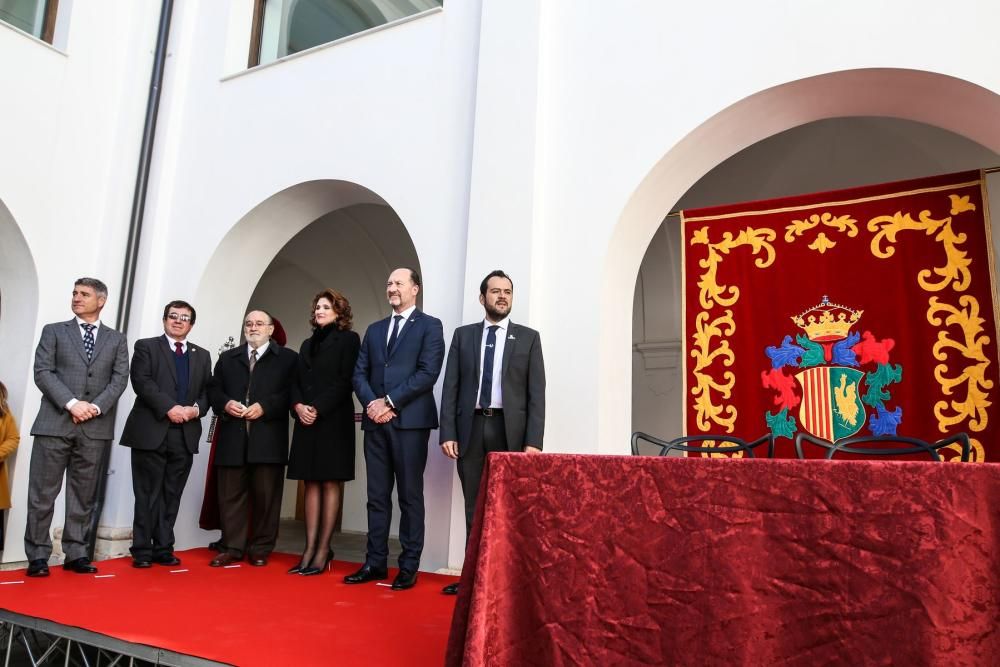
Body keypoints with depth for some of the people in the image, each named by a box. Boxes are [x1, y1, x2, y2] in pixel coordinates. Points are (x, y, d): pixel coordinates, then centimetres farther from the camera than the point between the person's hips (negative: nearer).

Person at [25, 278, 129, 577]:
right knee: (43, 493, 2)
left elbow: (120, 378, 3)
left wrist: (96, 407, -12)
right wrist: (72, 403, -14)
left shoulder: (116, 339, 13)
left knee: (84, 495, 6)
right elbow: (42, 372, -2)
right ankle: (38, 556, 11)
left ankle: (75, 554, 14)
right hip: (55, 423, -1)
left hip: (95, 427, 1)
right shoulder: (54, 331, 9)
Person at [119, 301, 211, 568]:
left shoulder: (202, 355, 18)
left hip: (185, 435, 3)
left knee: (172, 496, 6)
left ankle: (164, 548, 14)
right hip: (151, 432, -3)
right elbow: (142, 382, -8)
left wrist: (196, 409, -9)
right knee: (148, 494, 2)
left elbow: (207, 391, 12)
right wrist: (169, 407, -17)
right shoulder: (146, 346, 6)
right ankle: (142, 551, 9)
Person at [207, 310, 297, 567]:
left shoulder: (287, 358, 6)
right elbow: (213, 389, 15)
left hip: (268, 439, -3)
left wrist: (264, 406, -14)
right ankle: (232, 548, 16)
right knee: (231, 495, 6)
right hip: (232, 438, 3)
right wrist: (225, 403, -5)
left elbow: (292, 392, -3)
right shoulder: (227, 358, 20)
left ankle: (260, 549, 13)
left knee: (266, 495, 2)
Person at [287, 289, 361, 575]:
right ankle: (310, 548, 7)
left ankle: (323, 549, 0)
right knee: (311, 484, 4)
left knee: (330, 483, -3)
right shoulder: (308, 343, 19)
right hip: (307, 422, 6)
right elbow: (296, 380, 13)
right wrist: (298, 405, -6)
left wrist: (318, 408, -15)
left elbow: (344, 381, -9)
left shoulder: (348, 339, 1)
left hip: (333, 420, -6)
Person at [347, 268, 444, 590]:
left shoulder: (429, 326, 2)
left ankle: (409, 567, 8)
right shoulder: (374, 329, 19)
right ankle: (375, 563, 17)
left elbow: (428, 372, -10)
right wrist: (371, 403, -6)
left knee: (410, 496, 1)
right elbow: (359, 372, 13)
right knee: (377, 496, 9)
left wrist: (389, 402, -13)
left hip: (409, 421, -5)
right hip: (376, 421, 5)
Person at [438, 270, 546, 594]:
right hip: (471, 429, 2)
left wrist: (533, 441, -8)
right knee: (474, 508, 8)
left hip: (510, 430, -2)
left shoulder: (528, 337, 6)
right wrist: (448, 433, -3)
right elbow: (450, 387, 6)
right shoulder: (463, 335, 11)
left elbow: (536, 393, 0)